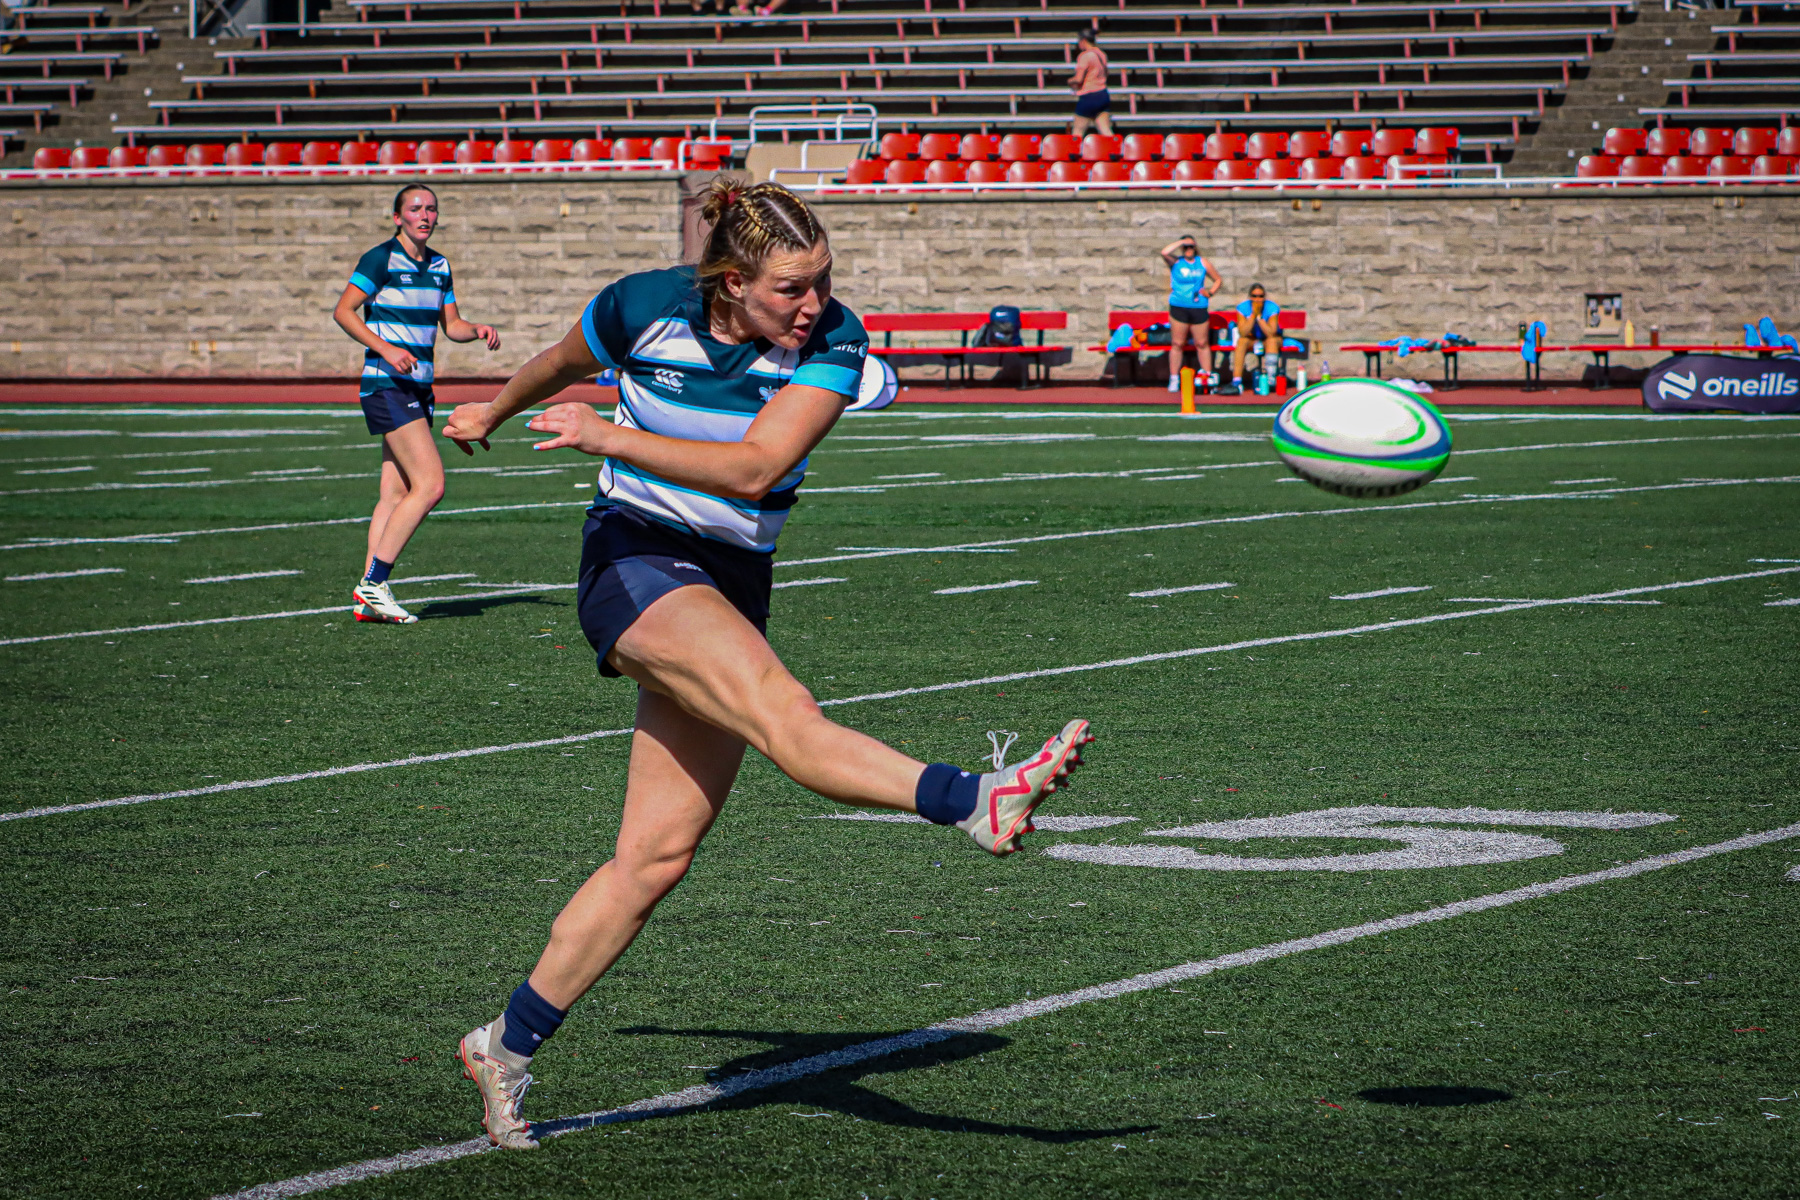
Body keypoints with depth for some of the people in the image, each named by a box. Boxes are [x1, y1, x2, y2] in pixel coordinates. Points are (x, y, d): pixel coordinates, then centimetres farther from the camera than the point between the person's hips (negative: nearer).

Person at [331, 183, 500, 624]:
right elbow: (342, 311, -11)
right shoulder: (381, 259, -8)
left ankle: (368, 595, 7)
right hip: (387, 385, -8)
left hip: (418, 388, 8)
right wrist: (385, 348, -21)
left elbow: (451, 324, 19)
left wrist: (478, 331, -2)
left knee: (396, 494, 5)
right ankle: (374, 585, -12)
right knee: (430, 485, -16)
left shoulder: (439, 266, 14)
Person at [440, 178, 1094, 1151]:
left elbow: (756, 467, -21)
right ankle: (976, 803, -55)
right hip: (635, 560, -4)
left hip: (732, 587, 4)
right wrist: (491, 414, 32)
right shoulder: (645, 307, -9)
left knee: (659, 851, 0)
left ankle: (506, 1045, 11)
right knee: (781, 710, -32)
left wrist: (612, 437, -27)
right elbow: (562, 364, 14)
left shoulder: (833, 340, -9)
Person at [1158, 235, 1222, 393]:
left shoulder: (1203, 263, 10)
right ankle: (1174, 379, 4)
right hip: (1178, 308, -2)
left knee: (1201, 344, 3)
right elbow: (1164, 252, -18)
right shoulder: (1175, 262, 3)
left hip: (1199, 308, 2)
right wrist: (1181, 242, -9)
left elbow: (1218, 280, 20)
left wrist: (1210, 292, 3)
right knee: (1177, 344, -1)